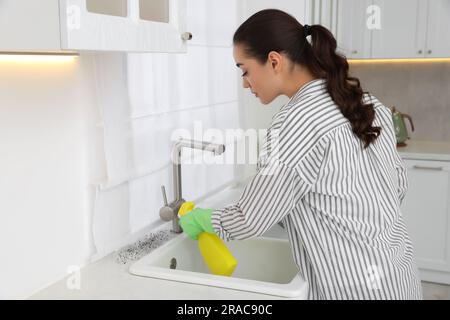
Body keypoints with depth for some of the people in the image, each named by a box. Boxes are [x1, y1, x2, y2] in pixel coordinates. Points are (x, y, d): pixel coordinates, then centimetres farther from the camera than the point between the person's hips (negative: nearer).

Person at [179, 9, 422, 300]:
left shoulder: (297, 122, -23)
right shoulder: (367, 102, 1)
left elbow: (251, 221, -15)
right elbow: (399, 181, 11)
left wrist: (200, 220, 3)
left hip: (356, 288, -8)